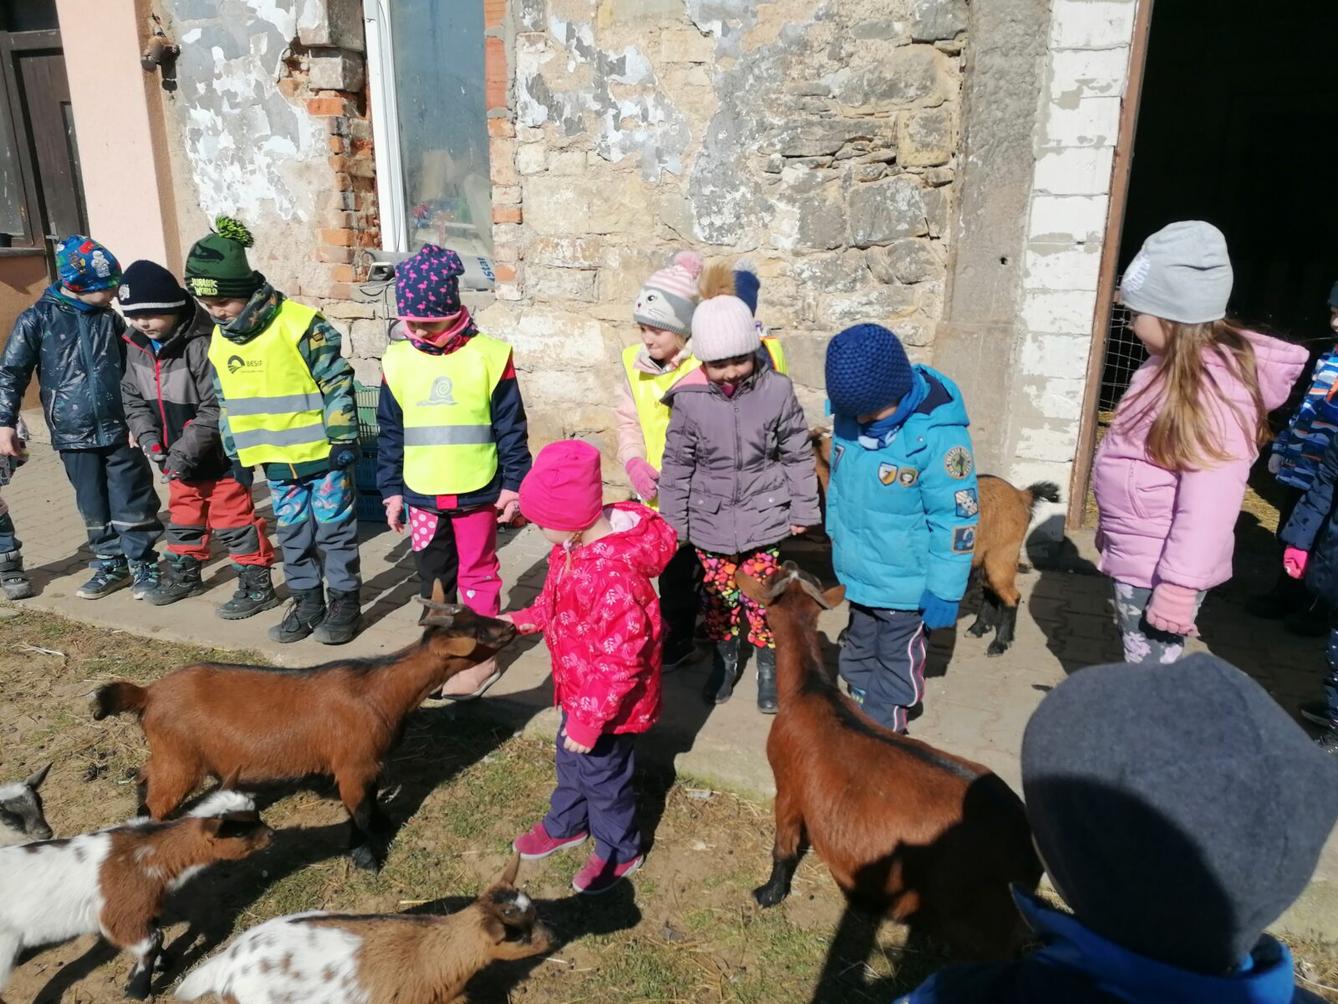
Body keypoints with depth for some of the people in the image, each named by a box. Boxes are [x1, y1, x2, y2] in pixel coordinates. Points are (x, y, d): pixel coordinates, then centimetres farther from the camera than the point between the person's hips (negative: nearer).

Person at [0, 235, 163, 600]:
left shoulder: (110, 319, 5)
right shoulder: (37, 319, -3)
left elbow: (132, 369, 12)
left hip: (120, 430, 1)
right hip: (74, 434, -1)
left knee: (133, 502, 1)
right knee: (94, 506, 10)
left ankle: (143, 565, 13)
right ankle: (111, 565, 23)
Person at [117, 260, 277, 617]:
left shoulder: (203, 344, -24)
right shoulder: (137, 346, 1)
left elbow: (216, 409, -25)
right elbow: (133, 397, 9)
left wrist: (184, 451, -23)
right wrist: (150, 439, -6)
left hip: (220, 455, -8)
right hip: (179, 457, 8)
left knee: (233, 518, 0)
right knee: (183, 515, 22)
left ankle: (257, 585, 10)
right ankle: (184, 574, 40)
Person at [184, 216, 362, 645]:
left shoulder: (300, 325, -17)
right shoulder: (219, 342, 4)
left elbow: (337, 384, -14)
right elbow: (226, 403, 14)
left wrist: (342, 439, -14)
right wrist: (234, 453, 15)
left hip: (322, 452, -6)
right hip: (276, 461, 6)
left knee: (334, 529, 5)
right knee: (293, 533, 14)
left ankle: (344, 600, 18)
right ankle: (306, 601, 27)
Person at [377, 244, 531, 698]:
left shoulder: (489, 356, -9)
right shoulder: (397, 360, 0)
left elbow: (511, 427, -5)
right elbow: (389, 432, 7)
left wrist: (514, 485, -5)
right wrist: (391, 489, 7)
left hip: (476, 492, -3)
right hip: (421, 495, 4)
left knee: (477, 575, 9)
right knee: (432, 578, 15)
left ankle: (483, 654, 22)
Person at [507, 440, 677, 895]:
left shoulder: (614, 574, -38)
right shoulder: (573, 543, -8)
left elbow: (621, 660, -31)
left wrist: (589, 720, -25)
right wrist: (519, 621, 8)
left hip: (608, 702, -9)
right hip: (578, 688, 9)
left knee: (603, 774, 15)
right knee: (570, 758, 29)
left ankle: (619, 851, 41)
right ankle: (565, 824, 56)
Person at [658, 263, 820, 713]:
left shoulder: (776, 391, -12)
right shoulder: (689, 398, -10)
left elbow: (798, 456, -1)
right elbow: (677, 465, -1)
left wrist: (803, 511, 3)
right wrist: (674, 521, 3)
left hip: (763, 518, -1)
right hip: (710, 521, 1)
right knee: (718, 596, 14)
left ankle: (769, 668, 30)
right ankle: (724, 663, 38)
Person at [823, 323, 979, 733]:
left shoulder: (937, 433, -27)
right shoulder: (850, 415, -8)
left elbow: (955, 518, -21)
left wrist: (943, 590, -17)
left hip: (905, 583, -6)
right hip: (857, 573, 6)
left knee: (896, 666, 15)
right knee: (859, 652, 26)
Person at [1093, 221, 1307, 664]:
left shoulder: (1213, 388, -23)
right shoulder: (1171, 366, 6)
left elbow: (1209, 502, -27)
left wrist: (1180, 585, -27)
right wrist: (1113, 528, 23)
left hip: (1161, 569, -9)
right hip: (1135, 558, 10)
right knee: (1135, 666, 23)